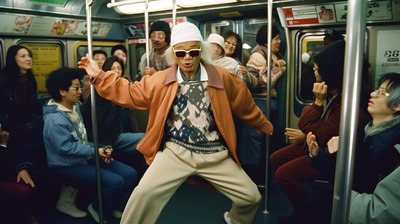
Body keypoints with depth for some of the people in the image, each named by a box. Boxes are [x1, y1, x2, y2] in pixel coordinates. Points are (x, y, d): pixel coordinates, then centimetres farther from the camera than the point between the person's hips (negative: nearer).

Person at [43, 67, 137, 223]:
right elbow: (65, 147, -23)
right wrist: (95, 151, -18)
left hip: (86, 157, 9)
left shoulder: (75, 107, 9)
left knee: (130, 174, -5)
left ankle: (116, 208, 18)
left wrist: (100, 151, -2)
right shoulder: (54, 119, -20)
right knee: (116, 181, -24)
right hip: (69, 165, -9)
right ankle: (96, 209, 6)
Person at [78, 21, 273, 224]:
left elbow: (245, 106, 16)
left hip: (214, 154, 1)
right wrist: (99, 76, 4)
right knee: (144, 193, -19)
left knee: (252, 197, 1)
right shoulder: (160, 80, 3)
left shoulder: (222, 78, 2)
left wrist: (264, 126, 30)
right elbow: (131, 93, 11)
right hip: (176, 151, 0)